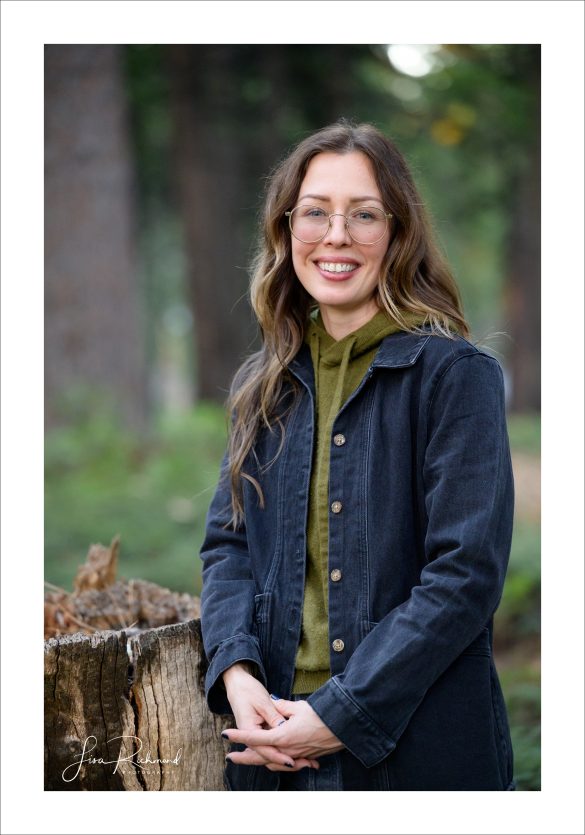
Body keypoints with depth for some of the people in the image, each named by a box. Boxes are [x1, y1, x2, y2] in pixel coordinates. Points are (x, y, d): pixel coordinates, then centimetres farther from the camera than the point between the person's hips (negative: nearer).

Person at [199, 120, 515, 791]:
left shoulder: (454, 375, -10)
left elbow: (466, 573, -15)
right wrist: (236, 672, -11)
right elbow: (228, 542, 8)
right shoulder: (262, 384, 8)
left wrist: (342, 717, -19)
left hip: (416, 748, -5)